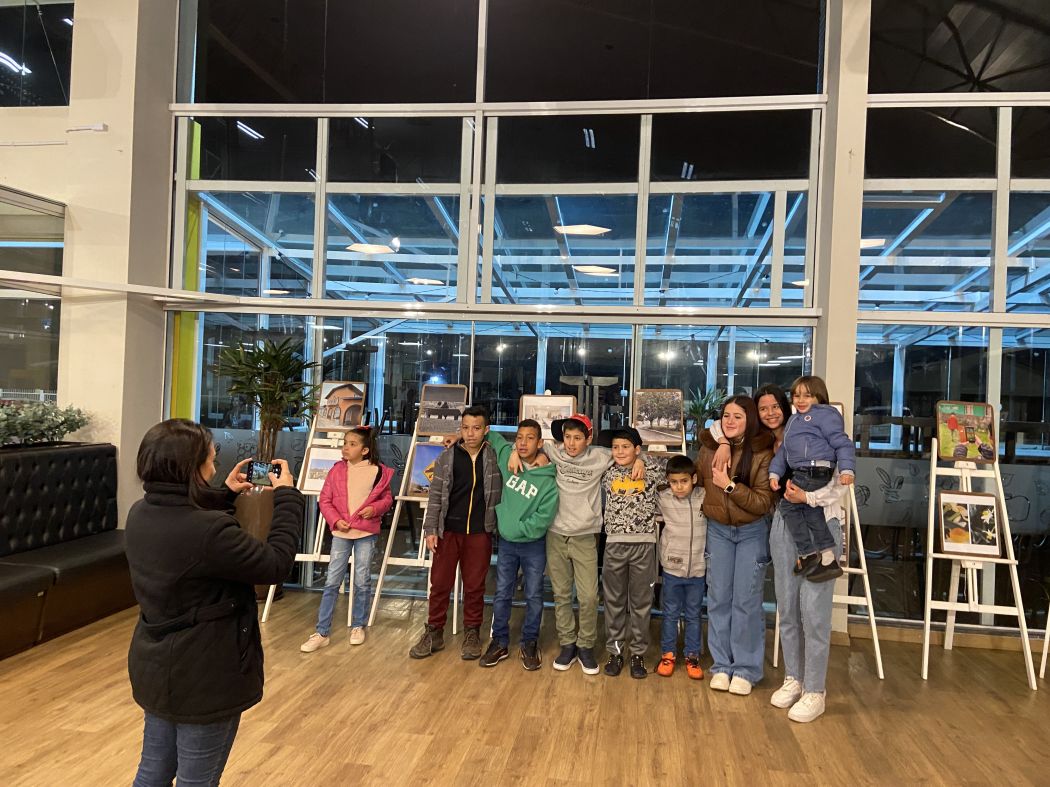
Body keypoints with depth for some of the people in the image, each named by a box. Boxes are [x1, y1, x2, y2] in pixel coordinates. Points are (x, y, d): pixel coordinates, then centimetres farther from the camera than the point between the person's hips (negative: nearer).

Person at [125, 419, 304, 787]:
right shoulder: (210, 531, -32)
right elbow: (276, 564, -20)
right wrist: (287, 495, -11)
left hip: (154, 669, 8)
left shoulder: (140, 514, -5)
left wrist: (226, 494, 12)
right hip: (203, 677, -8)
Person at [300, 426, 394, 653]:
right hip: (341, 532, 1)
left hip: (366, 533, -1)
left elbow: (387, 498, 5)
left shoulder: (379, 472, -4)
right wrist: (336, 520, -11)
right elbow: (325, 500, 1)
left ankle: (358, 626, 25)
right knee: (332, 582, 1)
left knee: (362, 581, 7)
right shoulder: (337, 470, 0)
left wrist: (375, 508, -14)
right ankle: (322, 632, 8)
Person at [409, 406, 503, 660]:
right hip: (448, 531, 1)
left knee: (475, 586, 9)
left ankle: (472, 633, 25)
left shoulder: (495, 457, -1)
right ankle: (434, 633, 22)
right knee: (440, 583, 8)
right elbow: (435, 496, 2)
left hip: (480, 532, 0)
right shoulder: (446, 457, 0)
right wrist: (430, 529, -3)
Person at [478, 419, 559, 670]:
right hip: (506, 542, 3)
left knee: (534, 596, 8)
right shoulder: (506, 456, -5)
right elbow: (491, 435, 13)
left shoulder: (548, 480, -16)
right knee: (501, 595, 10)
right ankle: (500, 642, 25)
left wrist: (517, 530, -16)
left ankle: (529, 644, 25)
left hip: (534, 545, -3)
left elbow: (542, 519, -19)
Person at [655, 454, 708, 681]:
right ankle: (667, 655, 26)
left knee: (693, 615, 14)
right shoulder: (663, 499, -8)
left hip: (697, 569, 0)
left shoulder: (704, 497, -7)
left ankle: (692, 656, 27)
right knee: (671, 614, 12)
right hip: (672, 568, 0)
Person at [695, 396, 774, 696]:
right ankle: (722, 665, 19)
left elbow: (763, 503, -18)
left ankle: (745, 669, 15)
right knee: (718, 598, 7)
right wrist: (707, 509, 3)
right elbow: (699, 482, 13)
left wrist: (729, 486, -24)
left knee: (746, 600, 0)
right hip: (718, 530, 3)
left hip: (752, 532, -3)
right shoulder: (708, 448, -4)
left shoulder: (762, 453, -15)